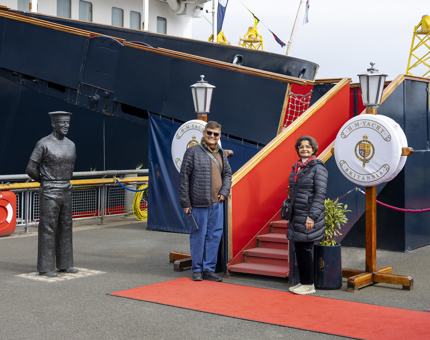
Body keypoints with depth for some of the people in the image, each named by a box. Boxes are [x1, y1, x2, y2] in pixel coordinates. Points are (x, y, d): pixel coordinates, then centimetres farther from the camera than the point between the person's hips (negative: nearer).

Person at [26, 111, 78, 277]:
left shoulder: (71, 145, 9)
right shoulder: (43, 144, -11)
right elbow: (30, 169, -10)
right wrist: (45, 181, 3)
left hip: (66, 192, 6)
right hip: (49, 193, -6)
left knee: (65, 228, 9)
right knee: (48, 229, -3)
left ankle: (64, 264, 19)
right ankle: (46, 267, 5)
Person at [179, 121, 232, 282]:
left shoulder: (221, 153, 12)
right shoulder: (193, 152, -5)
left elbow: (227, 174, 23)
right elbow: (184, 177, -6)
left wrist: (224, 191, 4)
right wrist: (185, 202, -9)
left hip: (217, 203, 6)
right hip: (199, 204, -5)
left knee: (215, 236, 8)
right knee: (198, 236, 2)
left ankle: (209, 269, 19)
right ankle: (197, 270, 16)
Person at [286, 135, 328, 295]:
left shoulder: (318, 167, -9)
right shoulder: (296, 167, 13)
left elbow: (320, 194, -14)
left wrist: (312, 216, -19)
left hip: (308, 216, -7)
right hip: (296, 216, 7)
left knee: (305, 249, -4)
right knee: (299, 249, 10)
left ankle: (309, 285, 7)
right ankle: (303, 282, 20)